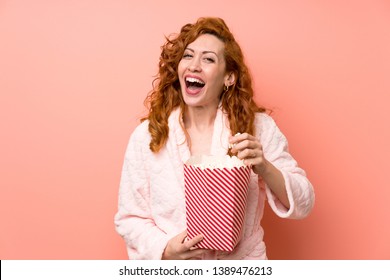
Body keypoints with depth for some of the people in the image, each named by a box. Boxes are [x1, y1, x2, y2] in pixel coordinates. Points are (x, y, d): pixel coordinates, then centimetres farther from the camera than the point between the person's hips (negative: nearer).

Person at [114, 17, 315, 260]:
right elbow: (130, 218, 2)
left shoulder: (259, 127, -3)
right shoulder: (146, 136, -3)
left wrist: (264, 169, -19)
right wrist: (165, 249, -14)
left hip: (243, 258, 0)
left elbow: (302, 205, -3)